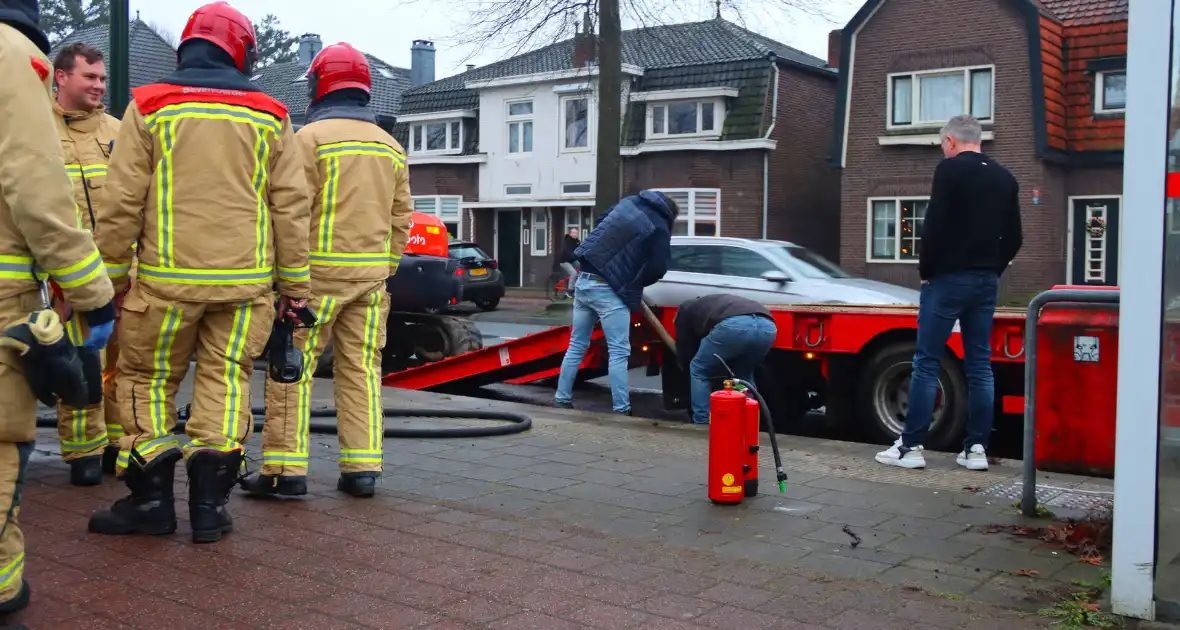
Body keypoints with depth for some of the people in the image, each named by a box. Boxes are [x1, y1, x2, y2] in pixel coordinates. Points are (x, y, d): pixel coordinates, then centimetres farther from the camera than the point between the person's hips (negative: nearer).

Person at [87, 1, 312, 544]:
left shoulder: (148, 106, 1)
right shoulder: (268, 117, 6)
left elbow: (123, 203, -2)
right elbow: (292, 206, 6)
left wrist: (110, 275, 7)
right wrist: (295, 283, 11)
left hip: (167, 278, -2)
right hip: (246, 280, 2)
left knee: (147, 381, 11)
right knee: (226, 382, 8)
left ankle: (151, 500, 13)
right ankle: (210, 504, 7)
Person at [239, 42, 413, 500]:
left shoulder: (311, 137, -7)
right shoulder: (391, 147, 13)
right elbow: (401, 218, 14)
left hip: (318, 270, -6)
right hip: (371, 273, 6)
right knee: (361, 368, 8)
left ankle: (285, 468, -1)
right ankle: (362, 468, 8)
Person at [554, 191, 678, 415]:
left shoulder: (629, 202, 14)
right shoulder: (658, 228, -5)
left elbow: (601, 222, 29)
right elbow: (657, 268, -10)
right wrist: (633, 285, 8)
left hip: (585, 280, 7)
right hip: (608, 289, -7)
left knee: (577, 346, 15)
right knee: (619, 352, -2)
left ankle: (563, 400, 20)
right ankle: (621, 410, -4)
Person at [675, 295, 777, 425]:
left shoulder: (685, 310, 33)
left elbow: (684, 355, 33)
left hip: (734, 325, -5)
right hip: (767, 327, 6)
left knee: (699, 371, 19)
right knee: (744, 376, 31)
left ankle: (702, 427, 16)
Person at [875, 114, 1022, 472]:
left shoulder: (951, 169, -8)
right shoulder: (1005, 178, 12)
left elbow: (934, 226, -15)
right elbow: (1013, 238, 13)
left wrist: (925, 270, -3)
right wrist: (993, 270, 17)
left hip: (949, 278, -6)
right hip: (986, 281, 7)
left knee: (927, 363, -3)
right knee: (980, 365, 8)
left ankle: (911, 446, -2)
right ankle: (977, 448, 9)